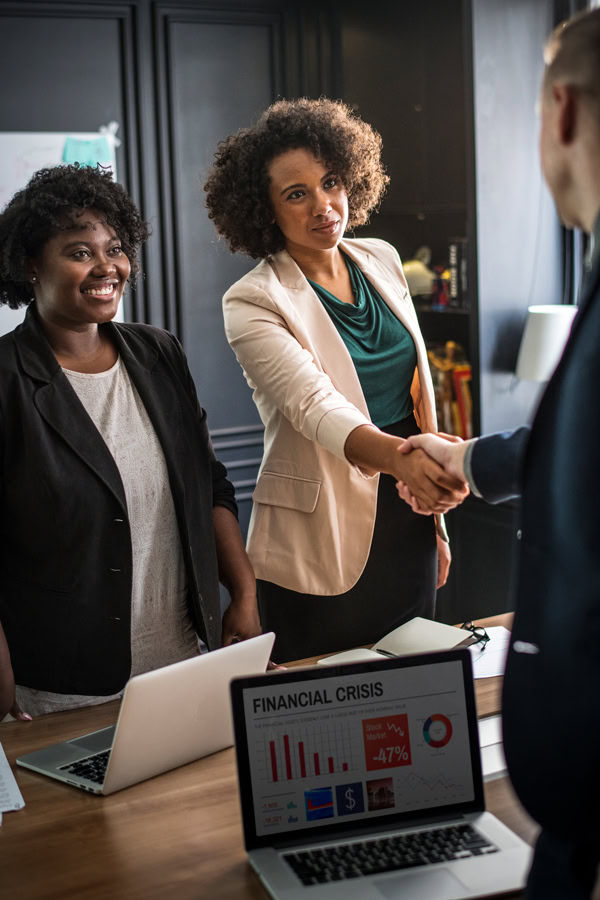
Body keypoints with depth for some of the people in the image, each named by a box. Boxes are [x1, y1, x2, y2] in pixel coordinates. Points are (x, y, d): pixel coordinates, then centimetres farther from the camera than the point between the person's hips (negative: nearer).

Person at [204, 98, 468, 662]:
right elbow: (315, 406, -28)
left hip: (407, 528, 6)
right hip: (323, 544, -5)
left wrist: (436, 517, 13)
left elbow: (417, 388, 11)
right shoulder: (252, 303, -13)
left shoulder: (381, 261, 5)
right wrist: (400, 458, -47)